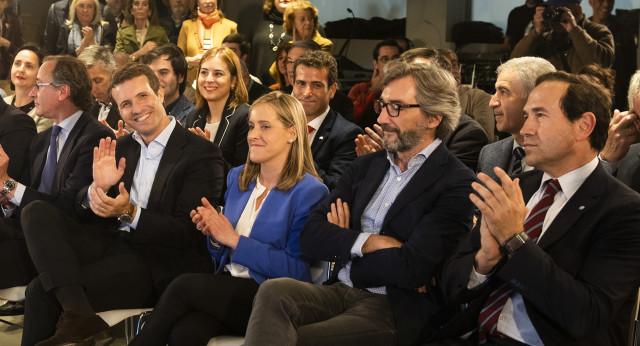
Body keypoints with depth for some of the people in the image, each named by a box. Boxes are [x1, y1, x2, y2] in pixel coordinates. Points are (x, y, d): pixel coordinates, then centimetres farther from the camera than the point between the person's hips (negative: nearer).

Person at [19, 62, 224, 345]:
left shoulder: (202, 154, -6)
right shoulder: (121, 148, 15)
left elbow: (189, 233, -12)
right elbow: (82, 206, 11)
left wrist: (130, 213, -24)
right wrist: (98, 189, -13)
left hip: (154, 266, -7)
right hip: (108, 245, 7)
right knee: (37, 212, -19)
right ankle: (78, 314, -31)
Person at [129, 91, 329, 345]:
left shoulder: (310, 192, -6)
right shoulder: (237, 177, 14)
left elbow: (295, 269, -13)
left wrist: (234, 239, -13)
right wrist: (214, 235, -4)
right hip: (228, 287, 5)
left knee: (182, 286, -26)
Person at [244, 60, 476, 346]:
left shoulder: (456, 184, -5)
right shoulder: (365, 166, 17)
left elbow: (412, 269, -17)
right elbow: (310, 237, 7)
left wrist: (343, 245, -1)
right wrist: (371, 242, -10)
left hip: (394, 310, -6)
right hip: (338, 291, 6)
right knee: (274, 291, -26)